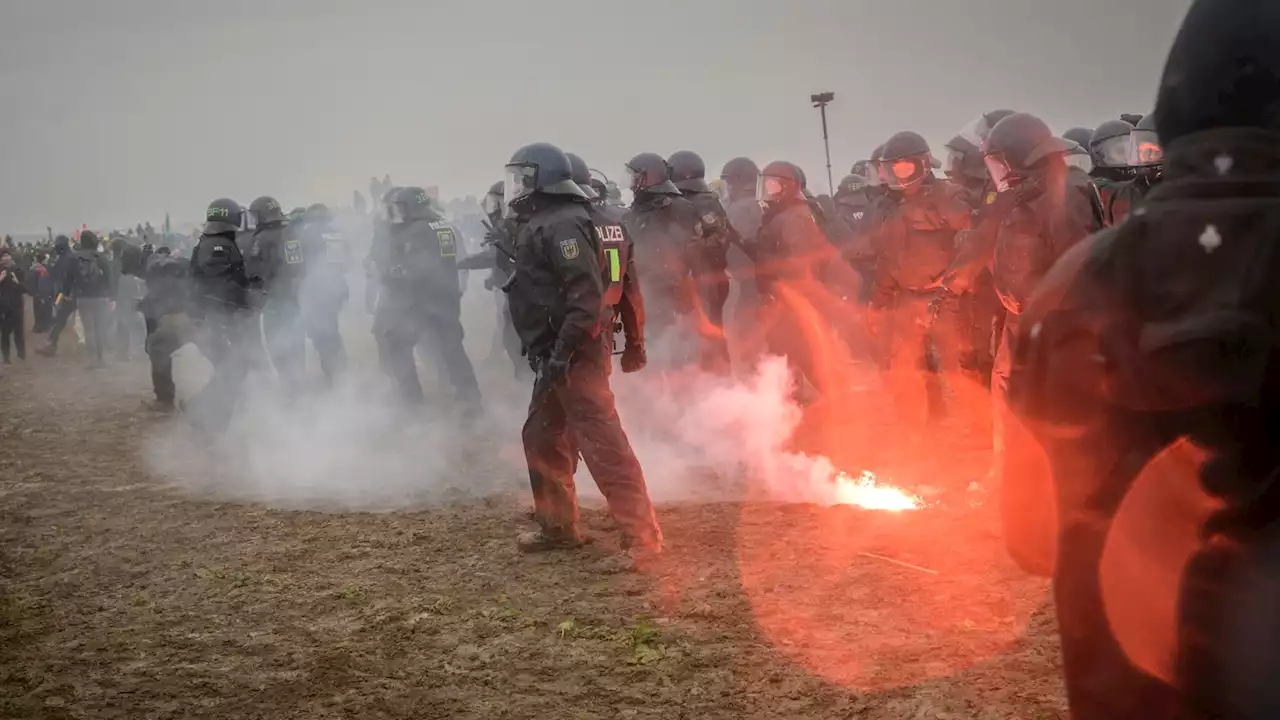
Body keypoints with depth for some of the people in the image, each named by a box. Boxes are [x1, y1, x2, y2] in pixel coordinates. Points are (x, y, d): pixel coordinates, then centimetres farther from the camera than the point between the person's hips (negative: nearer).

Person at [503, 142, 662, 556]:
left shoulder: (561, 225, -16)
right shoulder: (541, 224, 17)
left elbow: (587, 293, -24)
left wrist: (563, 351, -26)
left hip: (574, 357, -11)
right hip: (556, 356, 11)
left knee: (603, 443, -11)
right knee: (541, 437, 18)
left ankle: (642, 535, -8)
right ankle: (558, 526, 28)